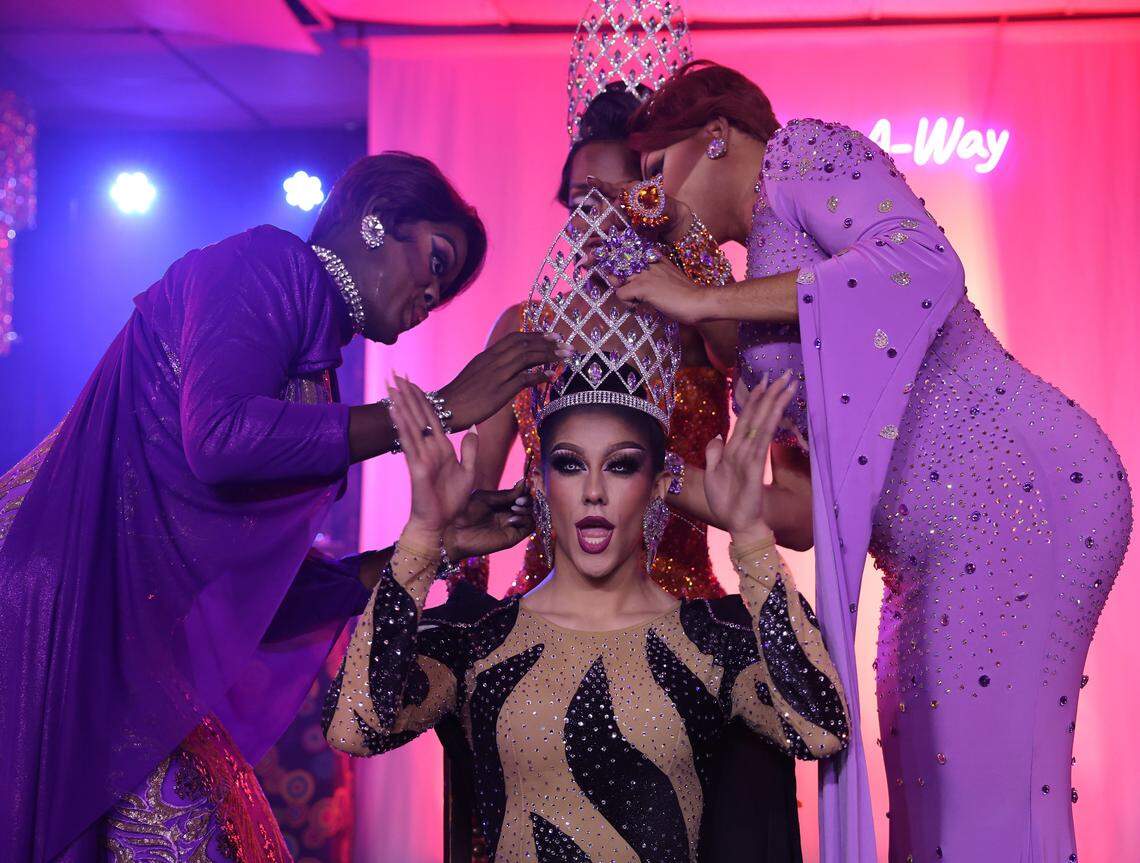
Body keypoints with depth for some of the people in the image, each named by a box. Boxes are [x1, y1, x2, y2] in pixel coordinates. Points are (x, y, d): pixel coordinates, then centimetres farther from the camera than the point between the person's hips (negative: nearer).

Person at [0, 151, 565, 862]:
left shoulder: (312, 370, 18)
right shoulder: (268, 262, -3)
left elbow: (273, 590, 14)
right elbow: (218, 437, -23)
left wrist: (440, 543, 12)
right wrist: (441, 409, -16)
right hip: (75, 583, -8)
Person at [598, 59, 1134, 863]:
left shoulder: (802, 151, 1)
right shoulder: (769, 264, 22)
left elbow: (925, 265, -20)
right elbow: (815, 506, 18)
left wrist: (705, 302, -14)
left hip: (1020, 488, -9)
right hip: (936, 547, 10)